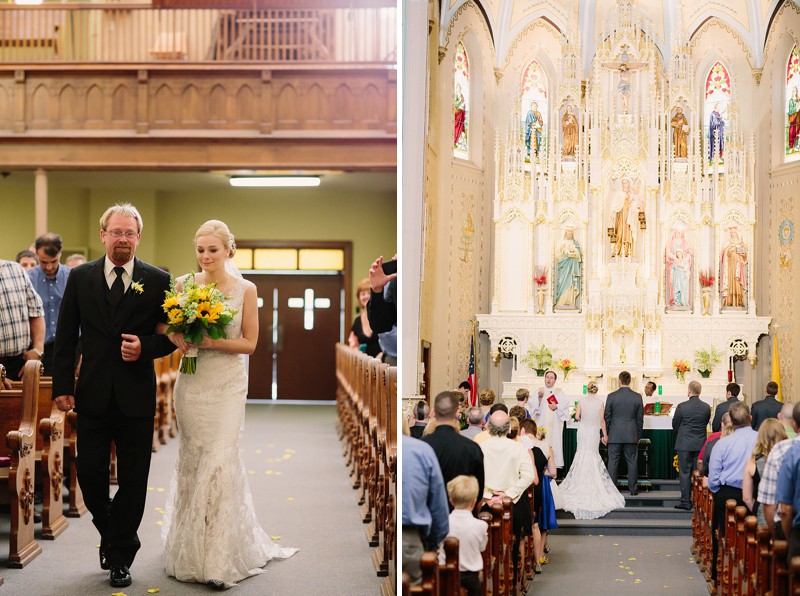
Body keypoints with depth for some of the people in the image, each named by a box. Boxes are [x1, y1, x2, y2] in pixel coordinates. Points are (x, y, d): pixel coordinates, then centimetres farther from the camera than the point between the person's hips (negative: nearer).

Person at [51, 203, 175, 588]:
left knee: (133, 481, 5)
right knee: (89, 474, 4)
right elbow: (65, 338, 4)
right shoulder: (80, 278, 4)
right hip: (93, 395, 1)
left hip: (136, 397, -1)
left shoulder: (158, 281, 0)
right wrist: (62, 387, -2)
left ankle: (120, 558, 20)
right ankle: (110, 532, 32)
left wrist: (144, 347, -16)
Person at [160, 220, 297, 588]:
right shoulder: (184, 285, 1)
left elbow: (249, 343, -3)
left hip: (228, 385, -2)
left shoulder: (246, 290, -3)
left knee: (221, 460, -8)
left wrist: (211, 342, -17)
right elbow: (161, 323, 12)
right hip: (192, 384, 2)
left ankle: (219, 560, -2)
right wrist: (176, 337, -10)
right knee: (192, 459, 8)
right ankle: (191, 549, 25)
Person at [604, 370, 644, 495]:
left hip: (615, 435, -1)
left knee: (613, 462, 4)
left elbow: (607, 417, -1)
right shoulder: (637, 397, -1)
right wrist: (638, 436, 12)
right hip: (631, 435, 1)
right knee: (632, 462, 7)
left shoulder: (611, 396, -6)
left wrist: (606, 434, 9)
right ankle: (633, 489, 9)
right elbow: (640, 418, 3)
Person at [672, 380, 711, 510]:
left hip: (684, 444, -3)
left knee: (684, 473, 2)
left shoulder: (682, 406, -12)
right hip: (700, 444, 3)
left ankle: (686, 501, 1)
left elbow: (675, 425, -1)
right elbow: (706, 423, 9)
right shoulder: (706, 407, -2)